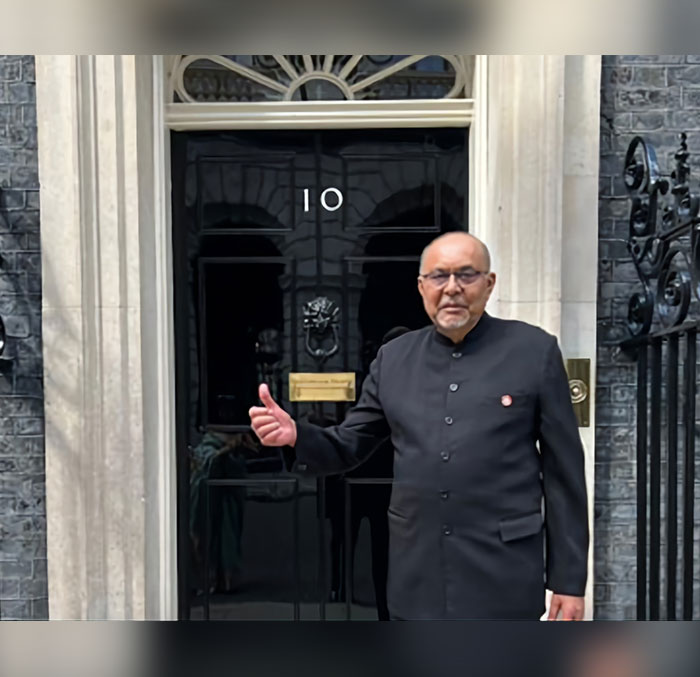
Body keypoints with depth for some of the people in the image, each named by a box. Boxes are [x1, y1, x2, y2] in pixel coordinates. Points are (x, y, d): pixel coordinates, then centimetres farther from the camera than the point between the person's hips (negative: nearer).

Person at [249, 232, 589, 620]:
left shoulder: (534, 351, -3)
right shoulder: (394, 358, 5)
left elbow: (563, 472, -2)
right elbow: (348, 446, 10)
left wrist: (568, 578, -3)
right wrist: (296, 436, -11)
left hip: (501, 574, -3)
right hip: (417, 577, 3)